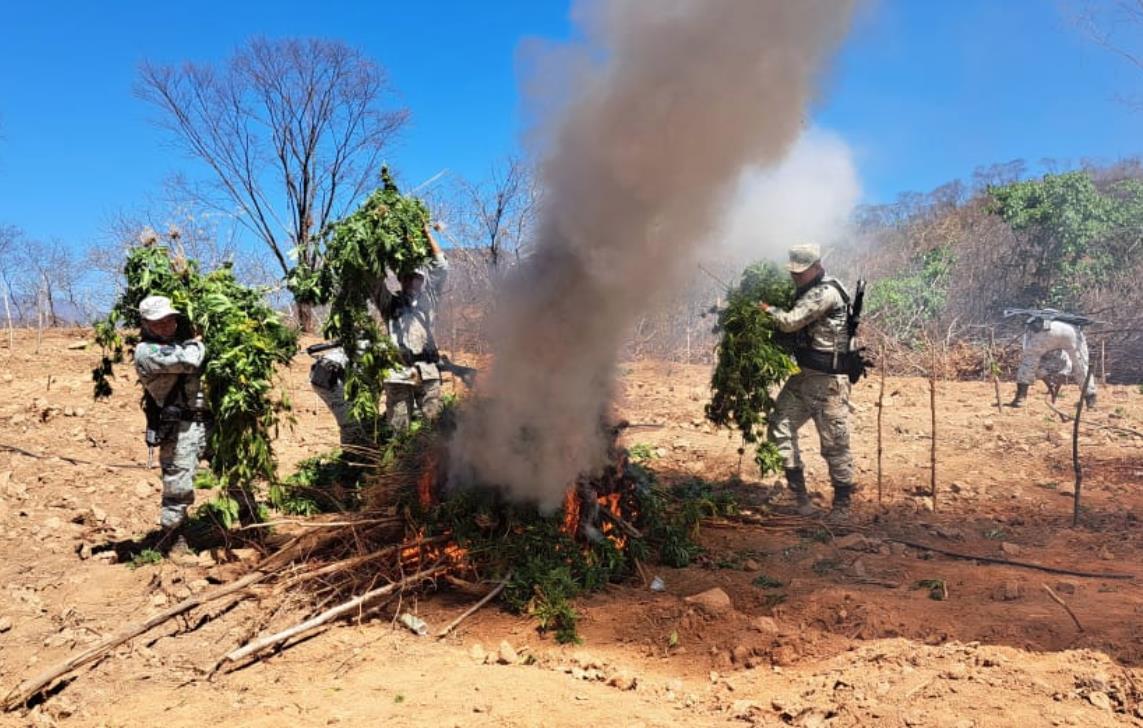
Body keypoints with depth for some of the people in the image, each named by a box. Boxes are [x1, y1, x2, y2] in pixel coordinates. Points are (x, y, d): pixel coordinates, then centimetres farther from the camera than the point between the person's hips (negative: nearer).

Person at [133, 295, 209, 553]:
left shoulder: (177, 343, 18)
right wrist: (199, 341, -3)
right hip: (178, 426, -8)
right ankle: (171, 537, 11)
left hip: (201, 419, 8)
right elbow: (189, 360, -22)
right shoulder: (146, 352, -11)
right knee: (178, 484, -4)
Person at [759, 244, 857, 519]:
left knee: (834, 444, 1)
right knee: (780, 429, 4)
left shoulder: (827, 293, -18)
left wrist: (766, 308, -6)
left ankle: (842, 502, 16)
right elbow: (796, 328, 19)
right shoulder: (807, 292, 12)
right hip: (802, 375, 9)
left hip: (828, 381, -9)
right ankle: (799, 493, 14)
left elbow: (790, 322, -23)